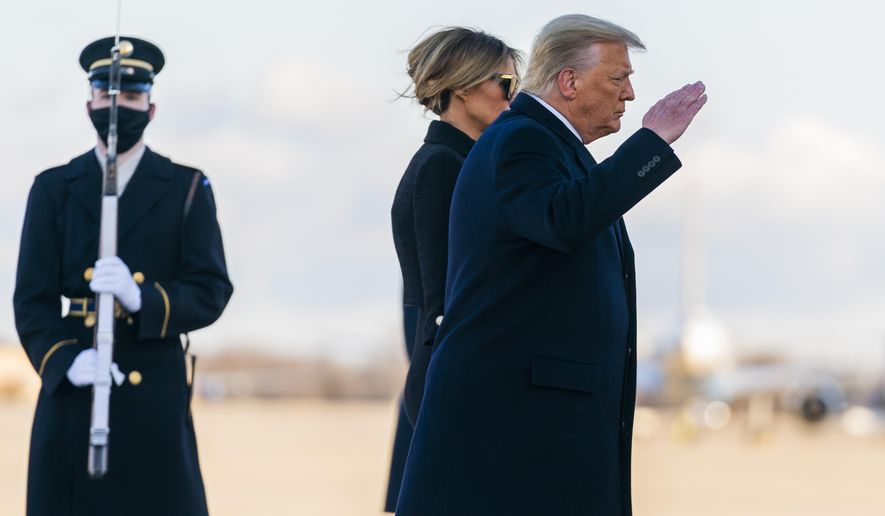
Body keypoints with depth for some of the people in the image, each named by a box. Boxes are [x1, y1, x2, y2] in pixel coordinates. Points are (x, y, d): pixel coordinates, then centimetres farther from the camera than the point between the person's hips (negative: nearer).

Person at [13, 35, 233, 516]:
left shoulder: (187, 189, 7)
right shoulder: (53, 189, 9)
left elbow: (211, 292, -1)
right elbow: (33, 300, 3)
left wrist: (141, 298, -20)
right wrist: (66, 360, -16)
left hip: (156, 396, -1)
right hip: (71, 394, 1)